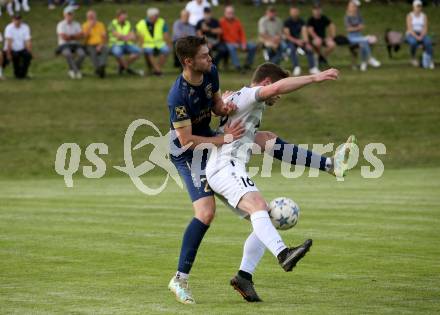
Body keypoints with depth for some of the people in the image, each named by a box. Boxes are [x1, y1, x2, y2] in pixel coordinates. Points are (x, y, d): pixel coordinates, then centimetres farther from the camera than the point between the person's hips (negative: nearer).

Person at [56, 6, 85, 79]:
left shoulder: (76, 24, 10)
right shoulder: (61, 25, -4)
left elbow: (81, 36, -2)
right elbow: (64, 37, -16)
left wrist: (70, 36, -13)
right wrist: (75, 36, -4)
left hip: (75, 44, 4)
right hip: (64, 45, -4)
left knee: (82, 54, -28)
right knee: (68, 54, -40)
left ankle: (72, 71, -10)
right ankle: (76, 71, -31)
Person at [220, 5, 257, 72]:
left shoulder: (237, 21, 11)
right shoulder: (222, 21, -6)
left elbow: (242, 33, 11)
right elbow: (223, 35, -11)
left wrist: (243, 43, -5)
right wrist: (233, 43, -18)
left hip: (238, 42, 6)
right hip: (228, 43, -6)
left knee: (253, 46, -9)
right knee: (231, 48, -40)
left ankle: (248, 64, 3)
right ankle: (238, 66, -40)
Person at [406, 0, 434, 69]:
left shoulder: (424, 16, 6)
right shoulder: (410, 16, -2)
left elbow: (425, 28, -2)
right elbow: (410, 28, -11)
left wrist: (421, 36, -20)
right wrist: (416, 37, -25)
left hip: (421, 35, 2)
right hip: (411, 35, -2)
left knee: (428, 41, -34)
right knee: (413, 42, -39)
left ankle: (431, 60, -35)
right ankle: (413, 58, -16)